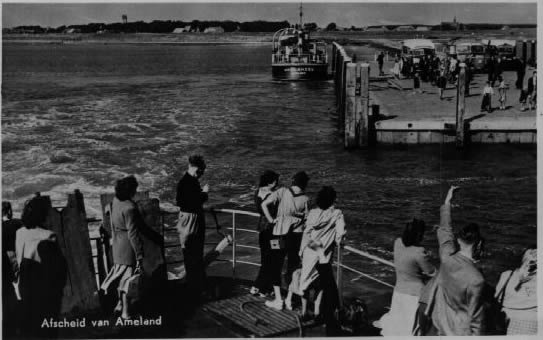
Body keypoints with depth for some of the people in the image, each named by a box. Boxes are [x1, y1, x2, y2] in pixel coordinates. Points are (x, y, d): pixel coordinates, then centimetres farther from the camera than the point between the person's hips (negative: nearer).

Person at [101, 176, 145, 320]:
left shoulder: (115, 201, -1)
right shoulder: (129, 208, -26)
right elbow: (133, 234, -25)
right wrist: (139, 256, -20)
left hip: (117, 246, 8)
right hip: (128, 248, -8)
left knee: (121, 274, 22)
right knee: (127, 277, 4)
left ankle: (120, 303, 35)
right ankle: (125, 311, 13)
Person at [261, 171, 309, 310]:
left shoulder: (282, 192, -7)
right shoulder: (305, 199, -5)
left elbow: (264, 204, -15)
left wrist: (271, 220, -5)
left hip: (280, 234, -2)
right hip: (297, 235, 2)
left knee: (275, 267, 10)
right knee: (293, 267, 14)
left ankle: (278, 300, 6)